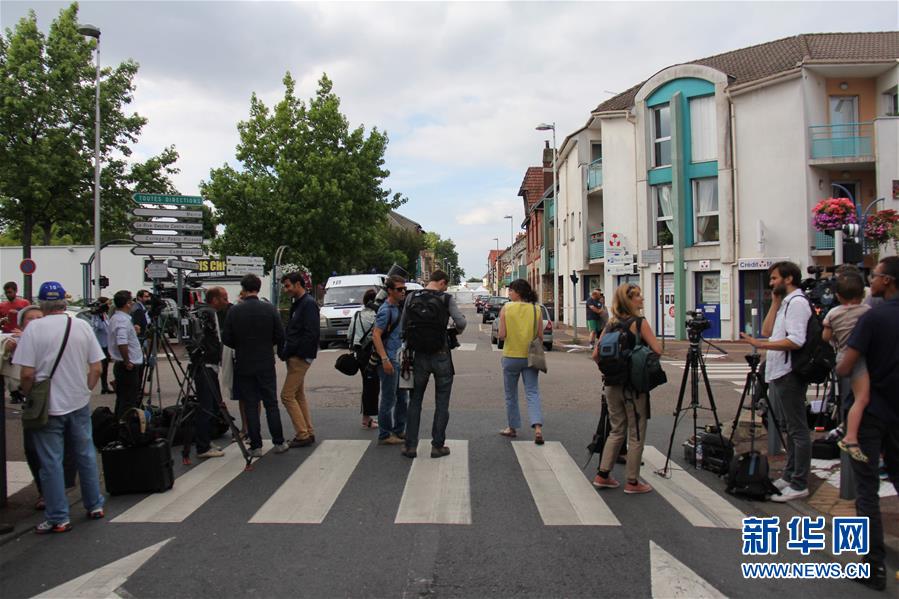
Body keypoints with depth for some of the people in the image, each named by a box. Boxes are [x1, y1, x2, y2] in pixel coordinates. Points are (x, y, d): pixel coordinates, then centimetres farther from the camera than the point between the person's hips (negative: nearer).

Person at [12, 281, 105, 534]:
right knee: (86, 455, 16)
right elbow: (96, 368, 0)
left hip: (48, 406, -3)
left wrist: (27, 395, 3)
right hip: (79, 403, 3)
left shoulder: (34, 328, -12)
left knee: (51, 462, 6)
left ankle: (58, 518, 13)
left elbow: (27, 373, -15)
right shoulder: (82, 326, -1)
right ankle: (95, 506, 26)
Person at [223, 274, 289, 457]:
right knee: (271, 404, 9)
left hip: (244, 365, 0)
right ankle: (279, 443, 13)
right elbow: (280, 337, -5)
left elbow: (226, 339, -4)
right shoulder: (269, 309, -7)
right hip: (266, 364, 0)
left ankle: (256, 446, 9)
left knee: (251, 406, 6)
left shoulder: (234, 311, -7)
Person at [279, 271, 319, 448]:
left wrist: (288, 351, -19)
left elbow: (312, 334, -22)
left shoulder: (309, 304, -14)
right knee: (299, 396, 13)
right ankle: (308, 433, 19)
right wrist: (285, 351, 4)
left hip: (300, 357, -10)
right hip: (295, 357, 10)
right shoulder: (297, 304, 16)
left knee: (287, 395, -8)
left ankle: (303, 434, -3)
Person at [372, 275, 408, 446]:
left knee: (403, 397, 15)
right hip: (389, 360, -9)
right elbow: (376, 335, -20)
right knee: (389, 399, -2)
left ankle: (399, 430, 26)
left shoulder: (399, 308, 13)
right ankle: (384, 435, 7)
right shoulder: (386, 309, -14)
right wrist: (385, 359, -25)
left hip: (399, 359, 9)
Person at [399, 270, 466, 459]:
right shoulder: (446, 298, -6)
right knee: (442, 402, 9)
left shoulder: (411, 298, 2)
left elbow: (402, 327, 1)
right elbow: (461, 322, -15)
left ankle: (410, 445, 12)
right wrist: (457, 330, 7)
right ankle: (437, 445, 11)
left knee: (415, 400, 13)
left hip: (419, 356, 3)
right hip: (441, 356, -2)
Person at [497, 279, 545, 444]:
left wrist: (498, 334, 10)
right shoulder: (536, 309, -2)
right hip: (530, 357, 2)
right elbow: (540, 337, -1)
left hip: (511, 357, -1)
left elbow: (502, 335, -12)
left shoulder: (506, 308, -9)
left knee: (511, 394, 14)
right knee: (532, 393, 2)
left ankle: (513, 427, 25)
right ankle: (538, 427, -14)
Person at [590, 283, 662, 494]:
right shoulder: (639, 322, -11)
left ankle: (603, 475, 19)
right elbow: (657, 350, -16)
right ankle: (632, 482, 14)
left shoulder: (610, 324, 5)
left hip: (612, 385, 6)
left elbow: (596, 355, 4)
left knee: (616, 431, 18)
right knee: (636, 435, 7)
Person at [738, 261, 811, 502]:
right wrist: (775, 302, 10)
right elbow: (768, 332, 13)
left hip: (788, 375, -11)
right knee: (788, 428, 17)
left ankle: (799, 485, 0)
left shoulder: (797, 302, -13)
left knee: (797, 430, -5)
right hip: (778, 374, 11)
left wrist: (759, 344, -27)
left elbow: (796, 341, -23)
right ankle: (789, 476, 27)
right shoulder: (786, 303, 18)